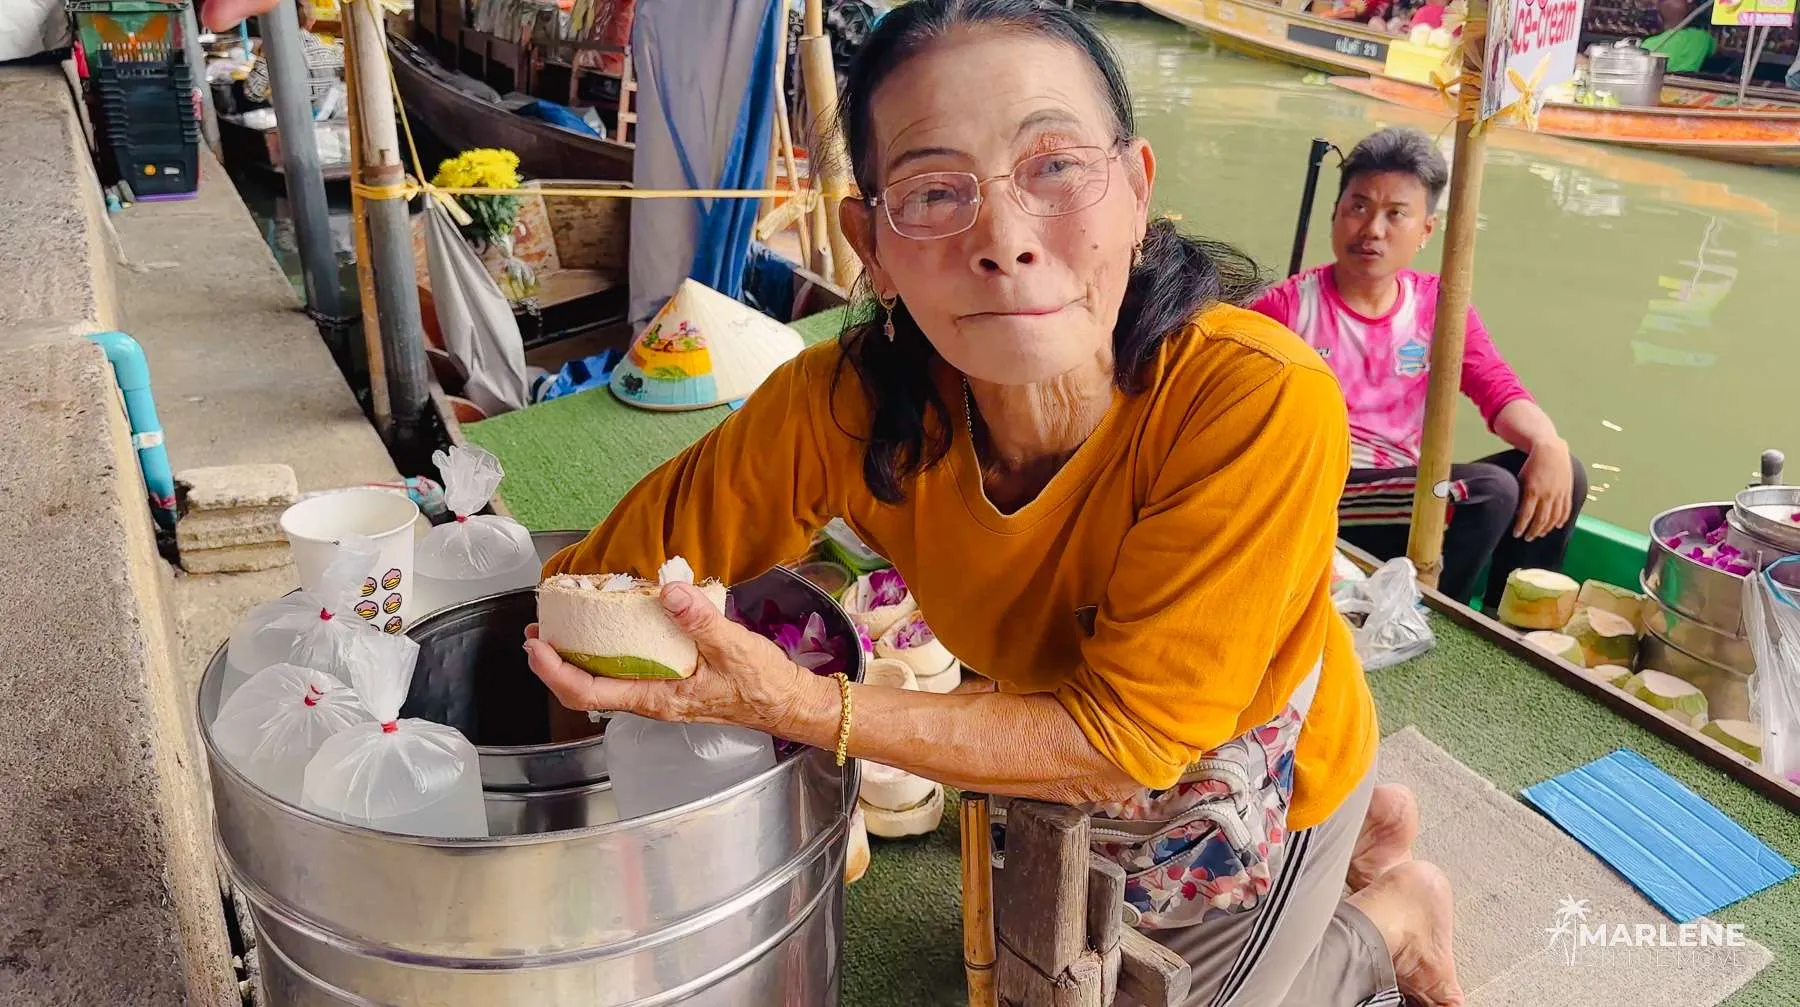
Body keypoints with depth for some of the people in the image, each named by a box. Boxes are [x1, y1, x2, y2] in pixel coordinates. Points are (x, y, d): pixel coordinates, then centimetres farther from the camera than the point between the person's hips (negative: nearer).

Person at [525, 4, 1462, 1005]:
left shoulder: (1261, 402, -40)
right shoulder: (843, 406, -30)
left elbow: (1122, 738, -35)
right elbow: (593, 588, -19)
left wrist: (795, 705, -42)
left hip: (1258, 781, -4)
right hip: (1060, 756, 4)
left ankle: (1395, 909, 34)